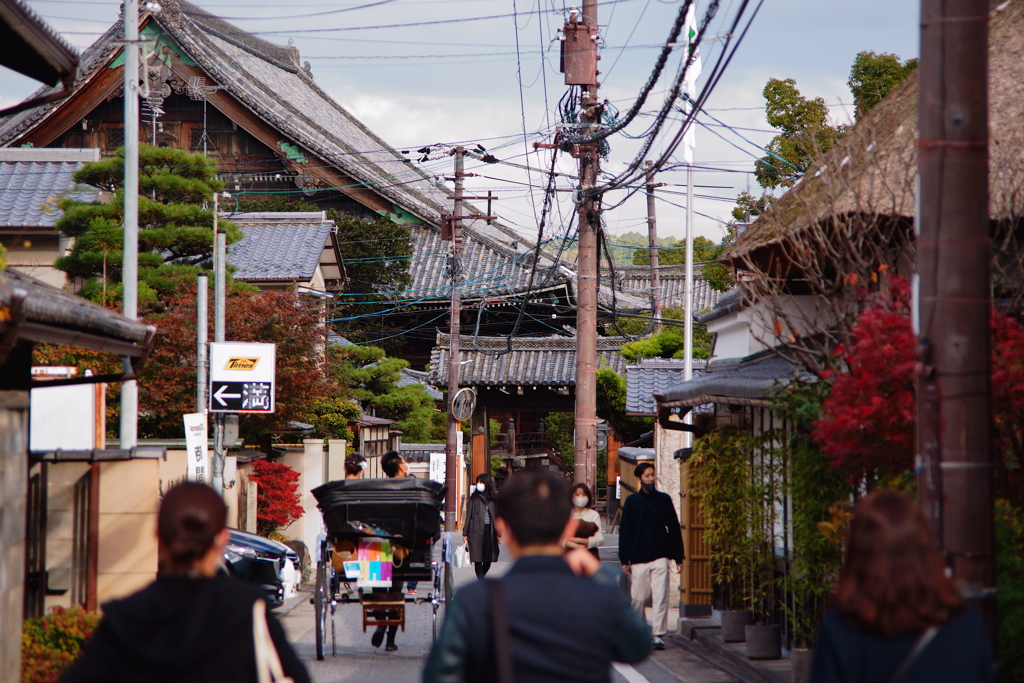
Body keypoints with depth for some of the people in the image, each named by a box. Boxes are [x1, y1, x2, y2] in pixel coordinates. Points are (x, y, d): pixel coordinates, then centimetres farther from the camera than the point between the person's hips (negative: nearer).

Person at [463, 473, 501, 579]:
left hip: (489, 530, 2)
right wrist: (465, 533, 0)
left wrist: (497, 533, 5)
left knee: (488, 559, 3)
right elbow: (469, 515, 4)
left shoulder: (493, 498, 9)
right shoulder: (474, 498, 5)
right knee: (478, 559, -5)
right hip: (476, 531, -2)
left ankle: (481, 579, 24)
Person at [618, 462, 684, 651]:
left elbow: (674, 529, 9)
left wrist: (678, 557, 5)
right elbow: (624, 531, 5)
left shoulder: (664, 500, 7)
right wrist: (624, 559, -1)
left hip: (660, 558, 0)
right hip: (639, 559, 0)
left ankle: (658, 635, -7)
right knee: (639, 598, 4)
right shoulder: (632, 502, 5)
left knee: (660, 597, -8)